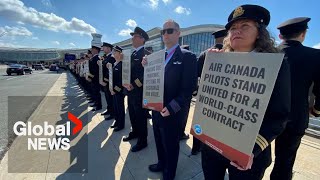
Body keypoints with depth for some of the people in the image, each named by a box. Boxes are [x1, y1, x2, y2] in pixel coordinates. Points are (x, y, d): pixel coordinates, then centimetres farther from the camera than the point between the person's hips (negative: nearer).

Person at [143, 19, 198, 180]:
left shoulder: (187, 56, -12)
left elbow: (188, 89, -17)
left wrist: (171, 108, -23)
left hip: (171, 113, -6)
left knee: (171, 146, 16)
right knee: (159, 142, 26)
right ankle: (161, 163, 54)